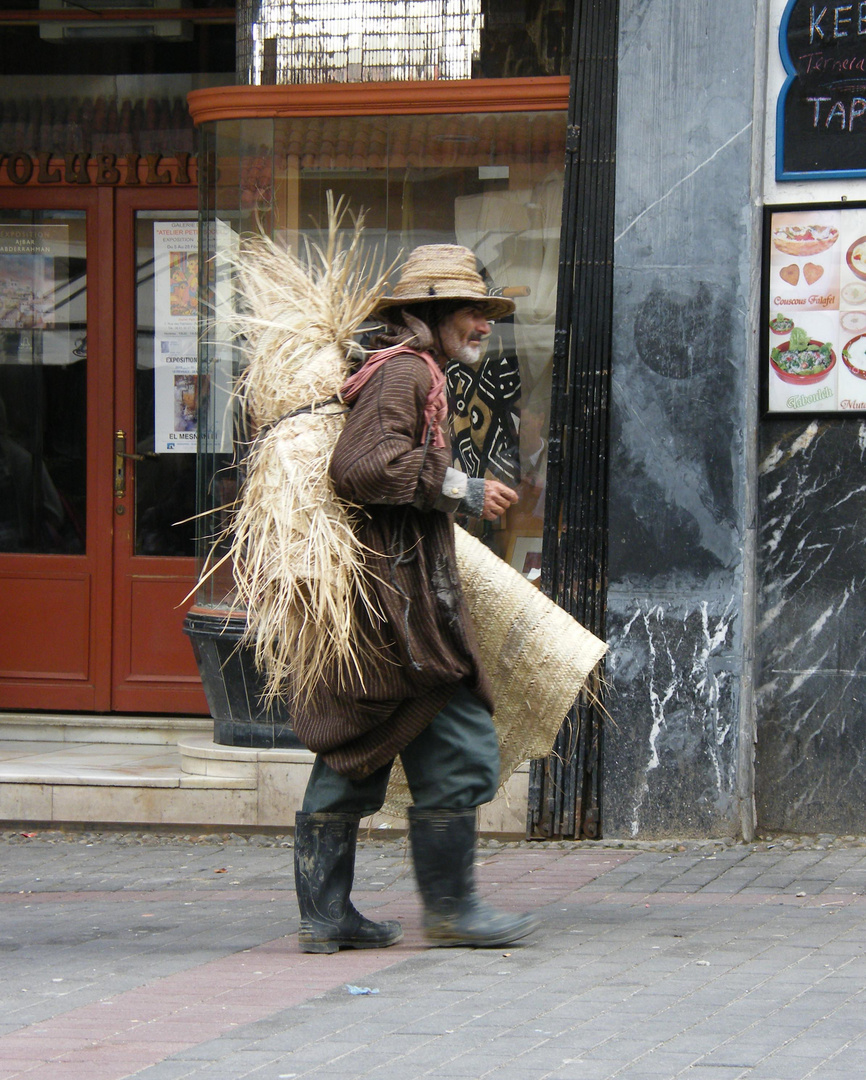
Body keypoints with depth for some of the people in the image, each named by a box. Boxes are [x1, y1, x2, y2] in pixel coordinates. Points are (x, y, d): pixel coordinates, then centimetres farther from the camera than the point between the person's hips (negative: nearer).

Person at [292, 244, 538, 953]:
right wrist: (459, 490, -18)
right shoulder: (405, 371, -11)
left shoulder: (410, 374, 22)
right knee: (457, 754, -5)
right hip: (400, 595, -11)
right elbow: (362, 466, -23)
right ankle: (451, 908, 1)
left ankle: (325, 914, 13)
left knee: (352, 757, 10)